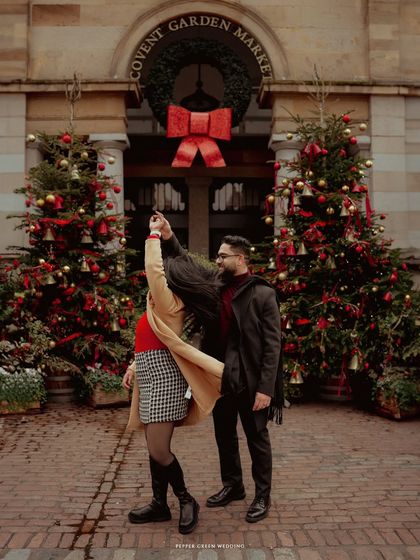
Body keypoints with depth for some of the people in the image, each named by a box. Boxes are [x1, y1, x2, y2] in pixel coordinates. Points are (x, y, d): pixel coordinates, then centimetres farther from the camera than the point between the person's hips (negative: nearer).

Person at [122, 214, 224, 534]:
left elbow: (153, 267, -23)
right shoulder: (164, 306, 16)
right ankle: (160, 505, 24)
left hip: (163, 382, -10)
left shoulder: (169, 303, -11)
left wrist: (154, 233, -11)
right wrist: (135, 367, 21)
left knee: (159, 451, -7)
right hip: (152, 380, 10)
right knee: (155, 449, 14)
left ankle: (187, 501, 11)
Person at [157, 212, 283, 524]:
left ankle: (263, 496, 24)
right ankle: (232, 486, 37)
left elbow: (272, 345, -13)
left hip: (250, 381, -6)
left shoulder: (262, 294, -11)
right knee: (224, 436, 18)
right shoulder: (215, 287, 6)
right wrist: (169, 239, -5)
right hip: (221, 378, 6)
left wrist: (266, 387, -18)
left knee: (257, 438, 8)